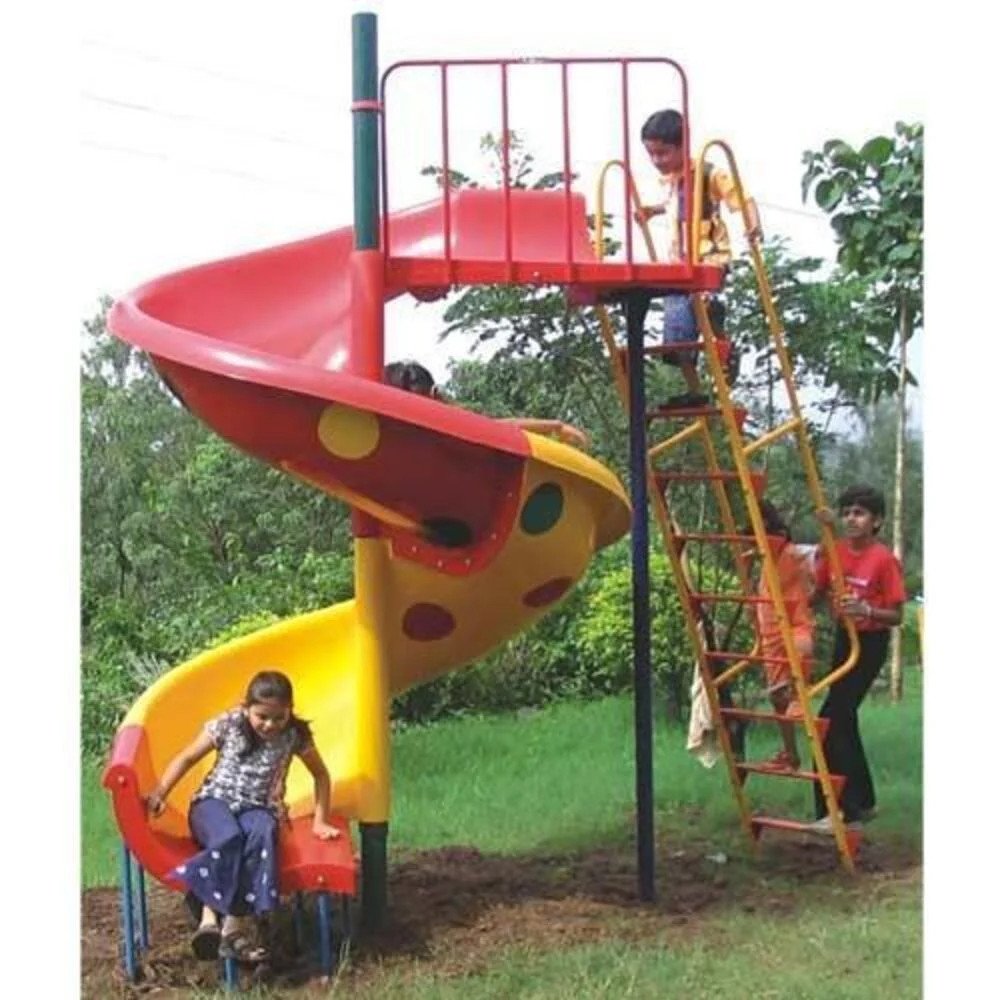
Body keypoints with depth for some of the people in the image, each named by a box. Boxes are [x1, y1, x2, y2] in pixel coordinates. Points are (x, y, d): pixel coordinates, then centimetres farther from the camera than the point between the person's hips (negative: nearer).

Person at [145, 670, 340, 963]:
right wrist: (159, 793, -10)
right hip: (214, 801, -1)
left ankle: (235, 925, -40)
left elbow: (320, 775, 8)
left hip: (259, 808, 1)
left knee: (262, 835, -38)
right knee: (228, 837, -39)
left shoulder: (295, 735, -5)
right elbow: (187, 757, 1)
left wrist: (320, 821, 2)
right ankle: (209, 917, -40)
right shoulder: (227, 725, -8)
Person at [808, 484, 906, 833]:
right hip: (843, 638, 7)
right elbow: (816, 594, 12)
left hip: (870, 643, -7)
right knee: (843, 718, 13)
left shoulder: (884, 560, -16)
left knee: (832, 720, -15)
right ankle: (863, 801, 27)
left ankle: (841, 810, -10)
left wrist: (866, 610, -29)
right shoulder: (835, 552, 1)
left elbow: (896, 615, -13)